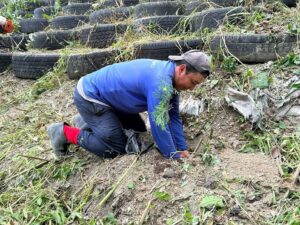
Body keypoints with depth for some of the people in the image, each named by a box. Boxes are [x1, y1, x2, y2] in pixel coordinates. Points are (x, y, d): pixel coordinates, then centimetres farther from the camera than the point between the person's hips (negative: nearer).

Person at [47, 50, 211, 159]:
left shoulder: (170, 76, -1)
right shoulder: (161, 82, -31)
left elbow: (173, 116, 3)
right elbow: (158, 124, -28)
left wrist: (182, 148, -1)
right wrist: (174, 156, -16)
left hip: (104, 93, 10)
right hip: (89, 97, -9)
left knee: (139, 131, 13)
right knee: (116, 148, -9)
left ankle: (91, 123, 23)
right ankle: (65, 132, 1)